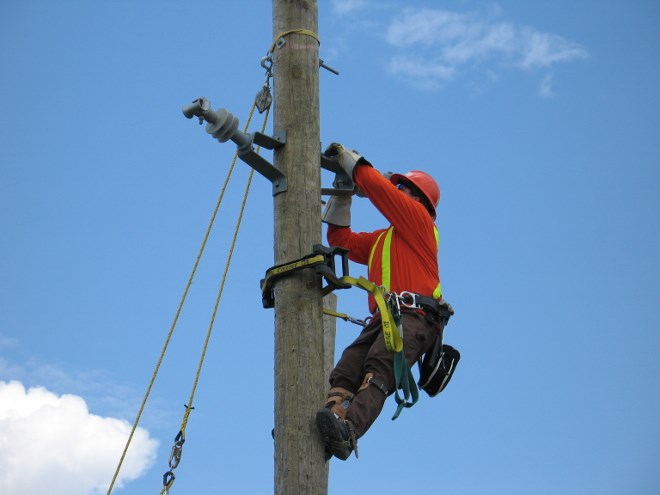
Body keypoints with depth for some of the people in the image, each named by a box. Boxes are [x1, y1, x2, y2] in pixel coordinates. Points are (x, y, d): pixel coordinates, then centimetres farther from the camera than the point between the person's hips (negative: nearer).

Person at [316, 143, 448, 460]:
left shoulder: (419, 218, 13)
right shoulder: (381, 238, 37)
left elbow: (377, 186, 5)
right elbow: (341, 240, 42)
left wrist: (347, 157, 19)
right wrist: (342, 196, 34)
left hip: (414, 317, -7)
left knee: (377, 371, -31)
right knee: (345, 371, -19)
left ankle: (347, 431, -52)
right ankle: (325, 432, -41)